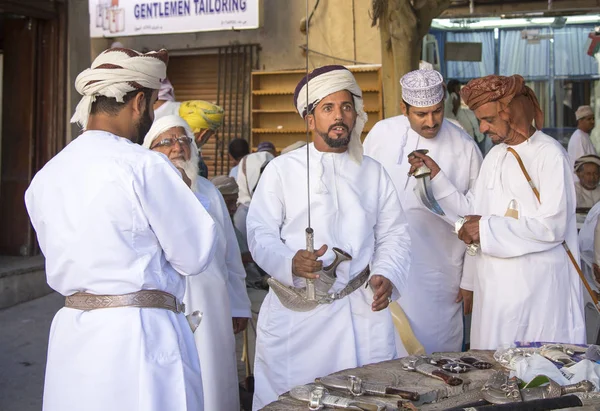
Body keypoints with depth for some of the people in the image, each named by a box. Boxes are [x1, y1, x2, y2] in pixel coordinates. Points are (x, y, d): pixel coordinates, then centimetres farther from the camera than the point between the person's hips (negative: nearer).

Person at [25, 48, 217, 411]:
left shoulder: (45, 177, 5)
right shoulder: (145, 167, -15)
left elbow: (59, 270, 13)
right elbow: (196, 256, -9)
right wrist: (180, 194, 6)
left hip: (71, 335, 7)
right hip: (139, 336, -6)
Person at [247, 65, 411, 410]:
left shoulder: (373, 172, 12)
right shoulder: (282, 170, 3)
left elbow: (395, 234, 12)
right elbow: (260, 234, -1)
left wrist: (387, 275, -6)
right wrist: (291, 263, -20)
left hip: (361, 312, 2)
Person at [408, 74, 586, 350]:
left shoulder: (550, 154, -10)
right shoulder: (495, 155, 13)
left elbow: (553, 226, -18)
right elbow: (472, 211, 10)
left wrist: (489, 227, -15)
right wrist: (436, 175, 1)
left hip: (538, 287, -6)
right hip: (495, 283, 7)